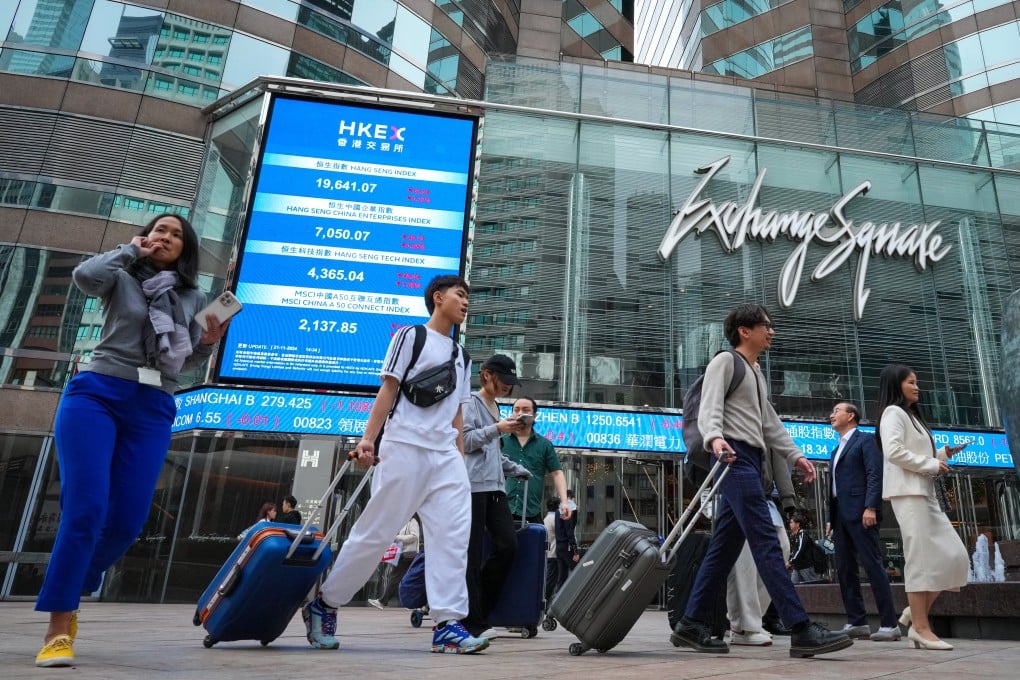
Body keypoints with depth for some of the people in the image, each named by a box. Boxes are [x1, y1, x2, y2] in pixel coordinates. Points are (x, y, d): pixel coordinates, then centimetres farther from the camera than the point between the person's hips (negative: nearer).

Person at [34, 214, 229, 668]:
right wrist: (131, 249, 1)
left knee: (127, 518, -2)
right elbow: (85, 276, -13)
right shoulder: (121, 278, 11)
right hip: (96, 394, -3)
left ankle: (67, 595, 22)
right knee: (85, 508, -13)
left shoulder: (193, 298, 18)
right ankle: (57, 629, -5)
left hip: (154, 410, 3)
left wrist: (208, 342, -3)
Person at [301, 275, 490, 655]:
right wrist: (368, 438, -12)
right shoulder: (411, 336, 4)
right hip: (404, 447, -6)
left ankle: (448, 624, -4)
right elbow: (388, 389, -3)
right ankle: (324, 603, 16)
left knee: (454, 535, -6)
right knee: (376, 531, -2)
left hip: (446, 455, 6)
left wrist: (460, 456, 13)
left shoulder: (461, 356, 22)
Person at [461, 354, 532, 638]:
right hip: (473, 485, -8)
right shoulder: (470, 403, 0)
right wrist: (497, 429, -15)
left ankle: (480, 607, 12)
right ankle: (473, 620, 2)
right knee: (472, 553, -5)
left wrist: (515, 469, 20)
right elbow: (463, 441, -11)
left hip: (495, 487, 8)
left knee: (508, 545, -1)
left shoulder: (495, 407, 24)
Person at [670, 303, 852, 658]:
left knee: (725, 547, 5)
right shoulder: (725, 361, 0)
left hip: (751, 460, 10)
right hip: (734, 456, -9)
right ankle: (802, 630, -15)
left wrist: (795, 455, 17)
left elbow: (770, 422, 28)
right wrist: (715, 439, -33)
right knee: (766, 542, -14)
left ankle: (691, 625, 9)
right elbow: (710, 409, -14)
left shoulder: (757, 372, 28)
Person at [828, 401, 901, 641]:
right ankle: (857, 622, 9)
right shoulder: (836, 450, 25)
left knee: (873, 566, -9)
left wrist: (870, 507, -21)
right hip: (840, 515, 8)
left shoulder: (865, 439, 2)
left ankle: (889, 624, -5)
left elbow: (875, 474, -10)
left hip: (860, 512, -8)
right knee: (845, 570, 5)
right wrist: (831, 519, 16)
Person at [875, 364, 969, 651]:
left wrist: (944, 454, 11)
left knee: (954, 556, 3)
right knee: (921, 558, -11)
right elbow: (894, 451, -18)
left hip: (924, 493, 9)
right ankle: (921, 628, -8)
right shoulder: (893, 413, -4)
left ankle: (914, 614, 7)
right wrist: (931, 465, -10)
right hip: (908, 493, -9)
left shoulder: (912, 416, 26)